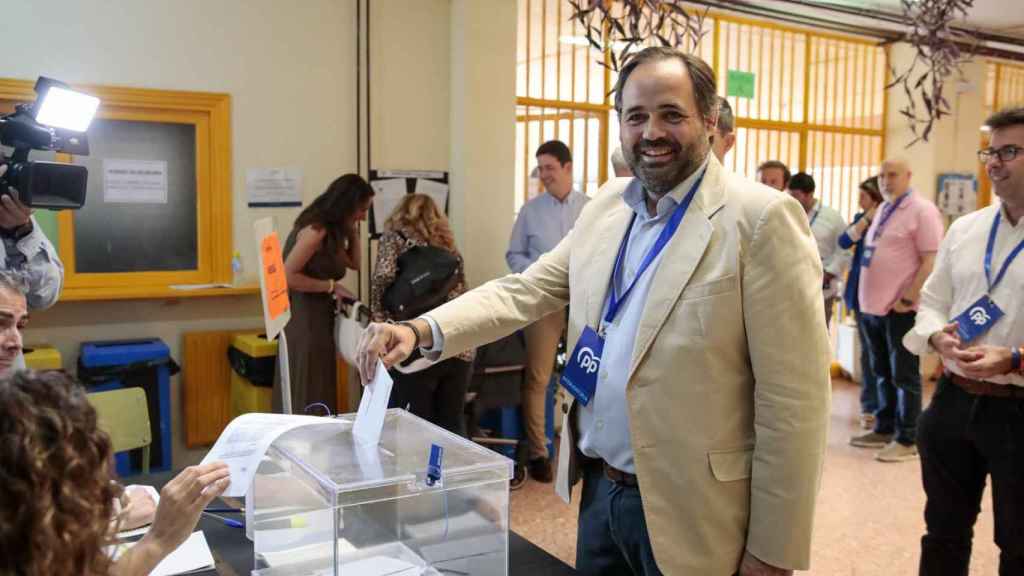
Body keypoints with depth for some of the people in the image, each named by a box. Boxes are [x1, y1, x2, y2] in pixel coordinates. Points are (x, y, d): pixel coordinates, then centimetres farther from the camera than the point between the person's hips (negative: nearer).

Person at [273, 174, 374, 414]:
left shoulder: (331, 230, 12)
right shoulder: (317, 229, -17)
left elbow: (353, 263, 19)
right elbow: (287, 276, -22)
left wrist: (352, 229, 10)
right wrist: (331, 286, -15)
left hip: (317, 319, 10)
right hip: (304, 320, -10)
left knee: (318, 400, 14)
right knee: (307, 403, -4)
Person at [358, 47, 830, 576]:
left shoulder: (761, 218, -14)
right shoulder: (607, 205, 6)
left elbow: (792, 400, -15)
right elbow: (526, 290, 5)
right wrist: (421, 330, -12)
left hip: (689, 512, -5)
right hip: (599, 490, 6)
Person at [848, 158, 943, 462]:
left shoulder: (922, 211, -8)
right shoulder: (882, 210, 15)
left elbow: (931, 261, -14)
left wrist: (909, 298, -18)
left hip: (900, 308, -8)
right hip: (872, 306, 8)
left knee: (904, 376, 1)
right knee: (882, 373, 16)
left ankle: (907, 440, 9)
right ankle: (884, 429, 26)